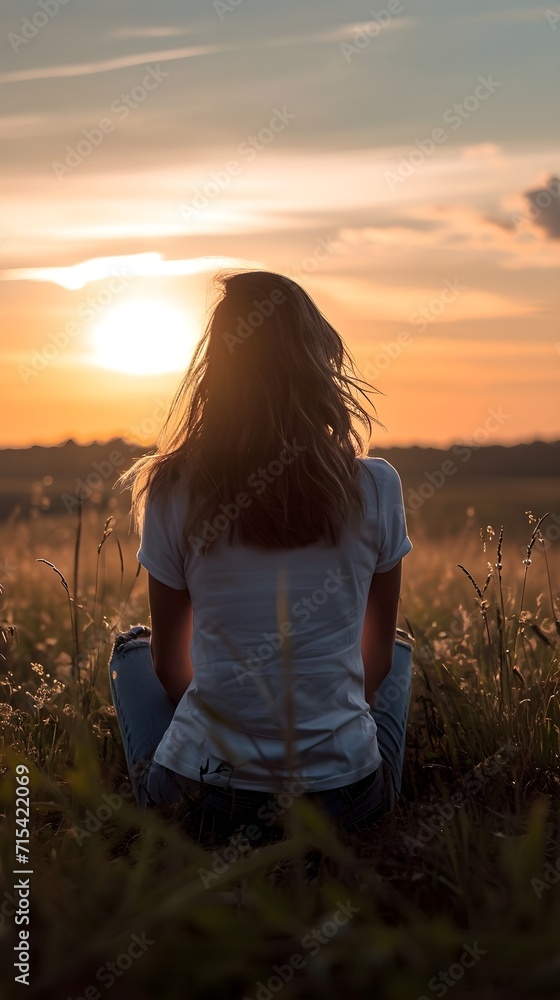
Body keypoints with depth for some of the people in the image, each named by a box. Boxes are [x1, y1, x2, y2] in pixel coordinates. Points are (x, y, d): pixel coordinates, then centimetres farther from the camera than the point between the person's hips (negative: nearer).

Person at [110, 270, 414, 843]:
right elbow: (375, 656, 5)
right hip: (346, 803, 1)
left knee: (133, 647, 30)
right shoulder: (375, 488, -8)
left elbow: (169, 663, 3)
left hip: (201, 796, 0)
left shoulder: (173, 493, -10)